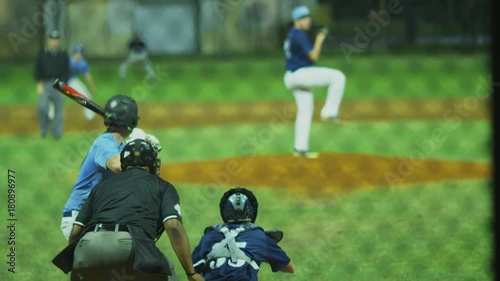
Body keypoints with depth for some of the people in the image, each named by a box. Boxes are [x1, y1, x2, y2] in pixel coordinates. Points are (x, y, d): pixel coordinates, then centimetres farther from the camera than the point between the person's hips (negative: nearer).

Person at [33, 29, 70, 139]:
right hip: (44, 84, -1)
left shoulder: (63, 55, 3)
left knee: (58, 109, 1)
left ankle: (57, 133, 10)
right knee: (42, 106, -18)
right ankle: (44, 129, 2)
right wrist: (39, 84, -7)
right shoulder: (42, 53, 1)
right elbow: (37, 69, 2)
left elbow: (66, 72, 3)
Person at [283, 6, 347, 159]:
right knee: (338, 77, -13)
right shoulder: (299, 35, -16)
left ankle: (300, 148, 14)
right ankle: (329, 112, -11)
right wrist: (319, 40, -9)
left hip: (292, 77, 10)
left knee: (305, 110, 14)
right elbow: (313, 56, -20)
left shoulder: (291, 34, 16)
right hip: (302, 73, -10)